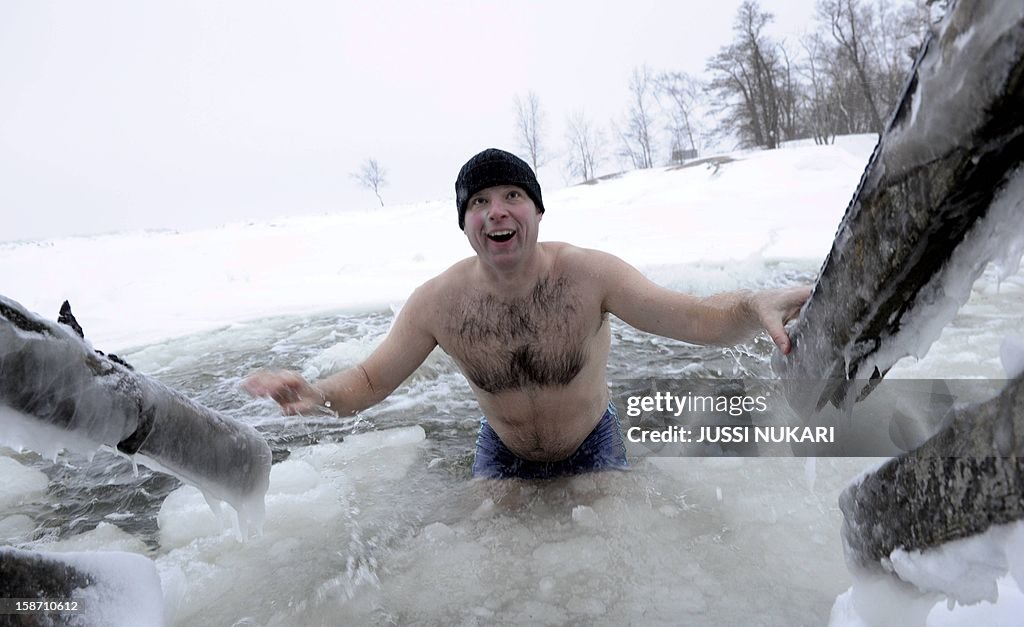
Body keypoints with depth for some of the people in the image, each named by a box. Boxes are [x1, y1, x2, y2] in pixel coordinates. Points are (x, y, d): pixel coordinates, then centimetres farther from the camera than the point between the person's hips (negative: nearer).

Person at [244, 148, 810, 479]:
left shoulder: (588, 274, -28)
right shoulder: (438, 302, -23)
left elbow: (696, 318, -30)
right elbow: (371, 380, -14)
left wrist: (753, 307, -53)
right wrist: (321, 393, -37)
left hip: (592, 446, -1)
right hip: (503, 455, 1)